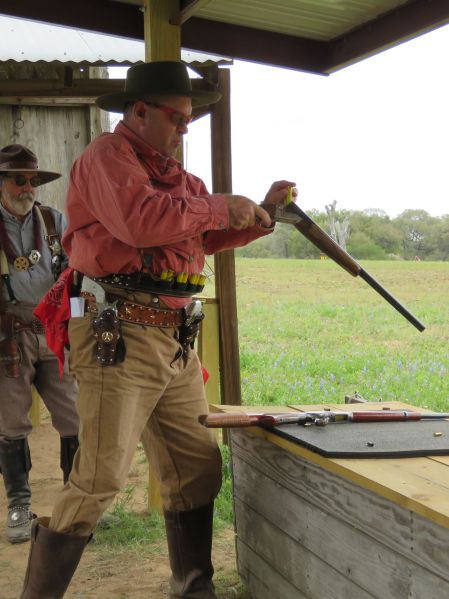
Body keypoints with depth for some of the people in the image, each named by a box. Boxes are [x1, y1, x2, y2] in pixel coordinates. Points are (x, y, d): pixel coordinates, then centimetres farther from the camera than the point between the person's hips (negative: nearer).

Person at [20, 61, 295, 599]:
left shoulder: (173, 173, 21)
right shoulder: (107, 155, -6)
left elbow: (211, 236, 26)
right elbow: (141, 220, -24)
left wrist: (262, 212, 11)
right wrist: (219, 207, -12)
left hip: (177, 343, 9)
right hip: (120, 339, -9)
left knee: (197, 470, 12)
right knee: (99, 482, -9)